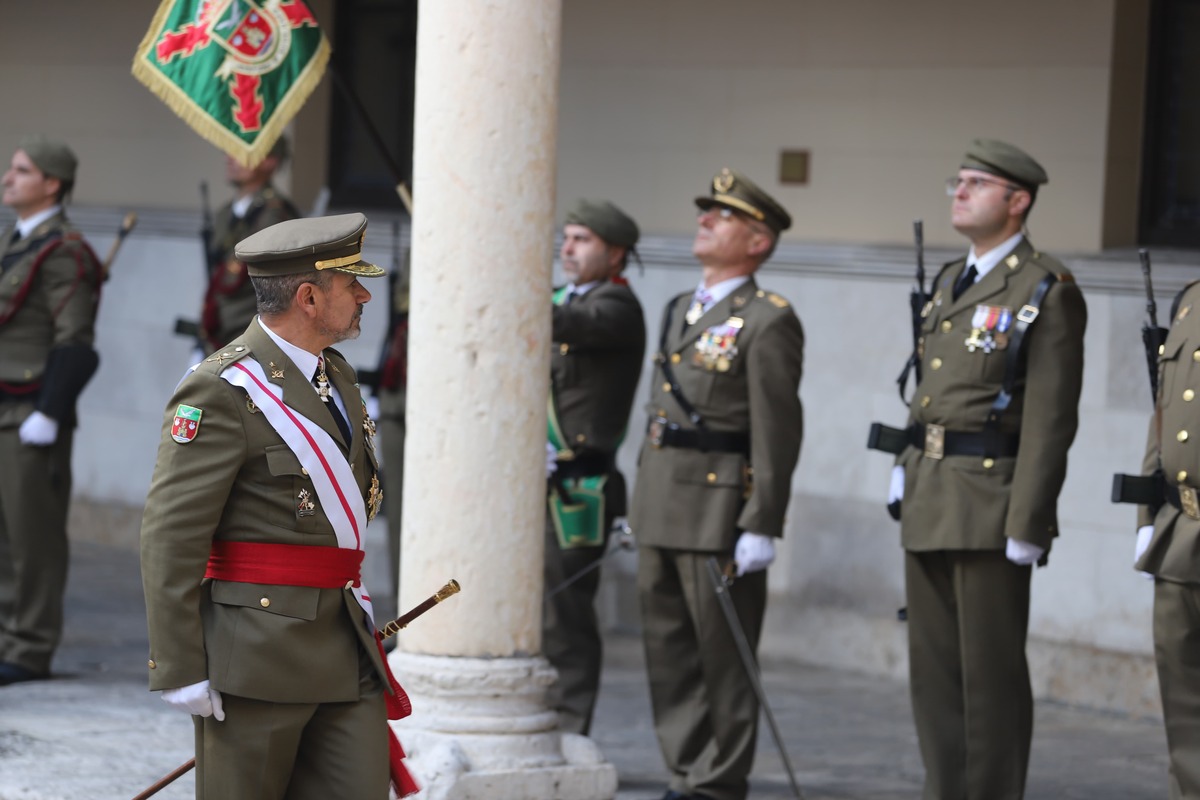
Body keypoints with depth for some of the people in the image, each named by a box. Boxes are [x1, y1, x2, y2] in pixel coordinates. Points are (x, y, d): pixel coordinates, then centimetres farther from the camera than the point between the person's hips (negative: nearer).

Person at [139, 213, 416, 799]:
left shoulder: (335, 376, 15)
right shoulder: (220, 391, -13)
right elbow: (170, 536, -16)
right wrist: (179, 671, -18)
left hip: (344, 647, 8)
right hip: (256, 656, -8)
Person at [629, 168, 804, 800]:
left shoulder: (768, 323, -8)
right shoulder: (679, 311, 18)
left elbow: (778, 432, -13)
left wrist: (761, 527, -18)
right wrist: (641, 504, 18)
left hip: (720, 511, -8)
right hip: (660, 510, 8)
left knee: (723, 656, -1)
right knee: (668, 653, 10)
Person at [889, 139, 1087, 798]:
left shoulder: (1048, 291, -8)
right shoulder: (948, 283, 17)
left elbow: (1051, 419, -13)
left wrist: (1026, 523, -17)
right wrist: (908, 483, 16)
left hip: (991, 500, -8)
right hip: (929, 501, 8)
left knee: (991, 671, -3)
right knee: (933, 668, 10)